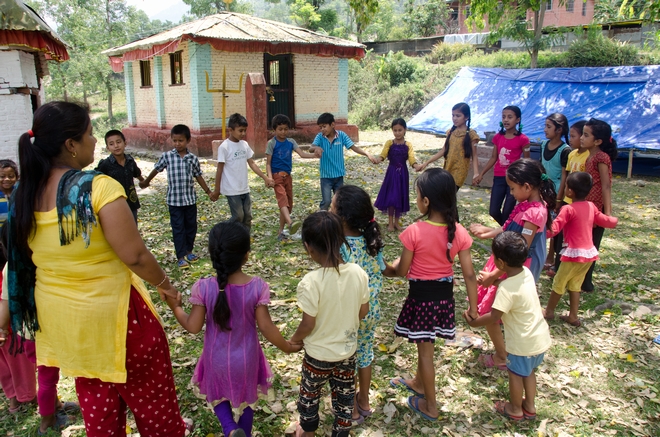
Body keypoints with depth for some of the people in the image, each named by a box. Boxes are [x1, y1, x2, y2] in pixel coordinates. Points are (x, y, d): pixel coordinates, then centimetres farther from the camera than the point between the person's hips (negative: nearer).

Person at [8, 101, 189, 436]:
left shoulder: (25, 194, -2)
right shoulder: (98, 187, -24)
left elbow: (26, 256, 9)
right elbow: (134, 255, -23)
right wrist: (163, 282, -6)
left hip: (58, 314, 7)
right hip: (110, 311, -6)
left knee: (94, 395, 25)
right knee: (147, 388, 17)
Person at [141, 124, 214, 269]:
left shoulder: (193, 158, -3)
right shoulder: (167, 156, -6)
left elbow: (198, 176, 7)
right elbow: (156, 169, 8)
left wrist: (208, 192, 7)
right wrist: (145, 182, 21)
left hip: (190, 199, 2)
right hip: (174, 200, -2)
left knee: (191, 226, 13)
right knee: (178, 228, 2)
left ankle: (189, 251, 29)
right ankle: (181, 256, 8)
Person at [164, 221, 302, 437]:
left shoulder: (203, 288, -22)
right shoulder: (257, 287, -23)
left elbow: (193, 327, -13)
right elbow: (266, 327, -18)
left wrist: (175, 307, 4)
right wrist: (288, 347, -1)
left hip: (217, 359, 0)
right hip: (246, 359, 0)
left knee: (217, 393, 27)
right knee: (247, 396, 27)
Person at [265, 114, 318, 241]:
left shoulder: (291, 142, 6)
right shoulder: (272, 143, -6)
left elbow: (301, 154, -5)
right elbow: (268, 163, -7)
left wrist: (314, 155, -23)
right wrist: (269, 177, -21)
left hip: (287, 176, 6)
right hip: (277, 175, -6)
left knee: (289, 203, 9)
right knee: (282, 198, -26)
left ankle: (281, 231, 19)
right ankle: (290, 224, -47)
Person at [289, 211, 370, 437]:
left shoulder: (311, 282, -31)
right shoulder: (359, 273, -17)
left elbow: (308, 324, -21)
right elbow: (363, 312, -4)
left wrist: (294, 339, 0)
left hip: (318, 354, -3)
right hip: (348, 350, 3)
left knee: (309, 394, 25)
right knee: (344, 396, 24)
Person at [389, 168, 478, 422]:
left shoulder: (415, 232, -23)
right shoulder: (458, 232, -10)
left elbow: (402, 271, -12)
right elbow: (469, 275, -6)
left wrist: (394, 264, 10)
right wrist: (473, 306, 5)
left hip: (422, 295, -5)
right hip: (444, 295, 5)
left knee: (425, 349, 13)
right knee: (425, 343, 27)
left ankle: (430, 406, 29)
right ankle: (418, 383, 51)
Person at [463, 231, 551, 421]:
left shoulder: (507, 289, -30)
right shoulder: (526, 272, -7)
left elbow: (493, 317, -28)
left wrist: (472, 322, -14)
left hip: (524, 343, -7)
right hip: (541, 337, 7)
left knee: (515, 373, 18)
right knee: (529, 371, 27)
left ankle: (515, 409, 39)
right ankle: (529, 406, 45)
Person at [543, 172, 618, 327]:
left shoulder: (568, 209, -17)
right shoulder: (591, 206, 3)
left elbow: (553, 229, -23)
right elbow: (607, 221, 15)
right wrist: (614, 220, 36)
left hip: (574, 253, -7)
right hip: (590, 253, 7)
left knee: (559, 283, 10)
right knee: (575, 285, 19)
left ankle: (549, 311, 24)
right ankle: (573, 316, 23)